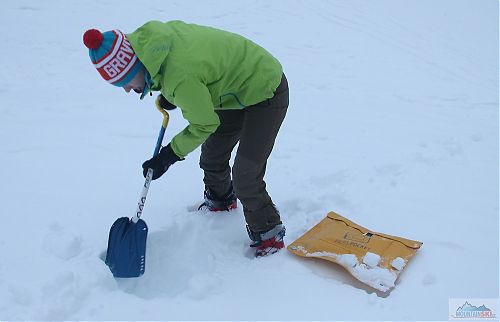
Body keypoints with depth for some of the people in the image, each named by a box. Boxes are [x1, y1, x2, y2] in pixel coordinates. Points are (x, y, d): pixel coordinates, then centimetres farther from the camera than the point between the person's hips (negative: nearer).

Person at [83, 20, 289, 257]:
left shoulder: (180, 78, -37)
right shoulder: (147, 36, -13)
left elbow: (205, 124, -22)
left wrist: (168, 156, -10)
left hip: (266, 94, -9)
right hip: (238, 87, 9)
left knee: (245, 177, -11)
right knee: (211, 156, 20)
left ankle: (269, 237, 10)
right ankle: (220, 201, 47)